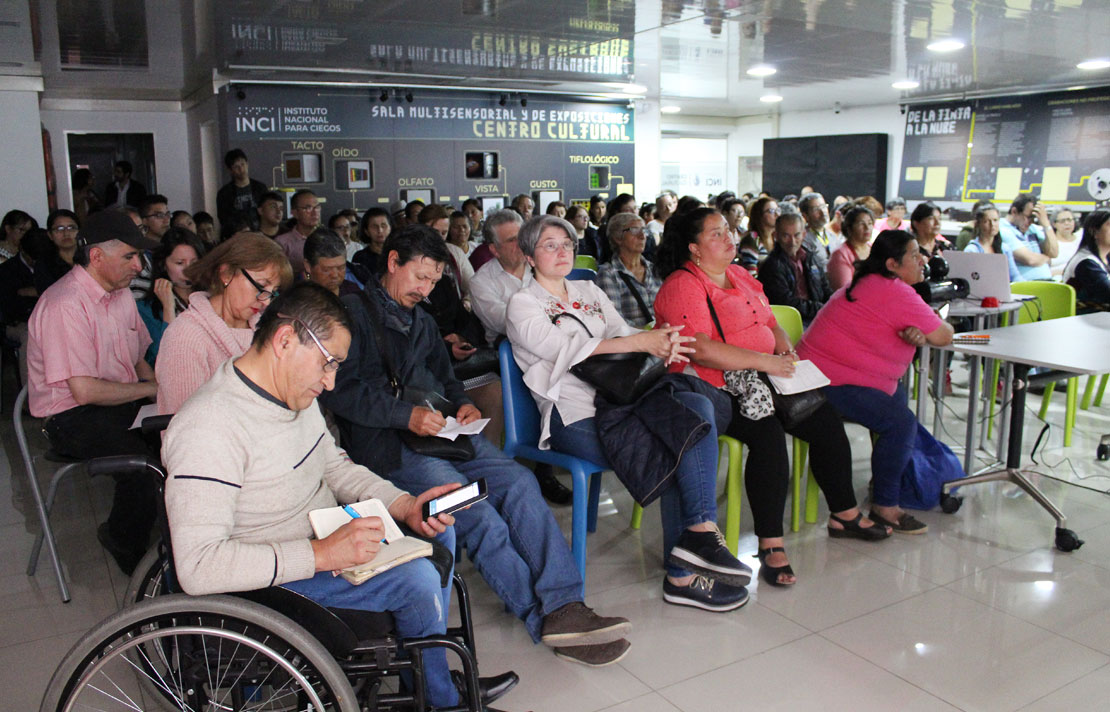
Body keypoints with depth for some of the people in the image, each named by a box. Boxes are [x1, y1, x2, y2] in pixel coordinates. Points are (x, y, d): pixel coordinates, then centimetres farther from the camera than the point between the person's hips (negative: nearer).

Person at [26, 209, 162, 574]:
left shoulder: (120, 293, 9)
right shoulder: (64, 305, -19)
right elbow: (85, 391, -23)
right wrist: (153, 389, -13)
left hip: (123, 402, 8)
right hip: (72, 417, -8)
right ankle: (124, 544, 0)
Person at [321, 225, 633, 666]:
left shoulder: (422, 322, 29)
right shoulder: (354, 312, 4)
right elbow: (338, 390, -8)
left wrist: (461, 403, 10)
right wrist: (405, 413, -18)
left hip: (442, 430, 7)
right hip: (388, 446, -6)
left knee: (518, 481, -21)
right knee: (475, 513, -27)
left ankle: (565, 607, -28)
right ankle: (544, 617, -21)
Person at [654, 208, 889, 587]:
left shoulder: (740, 276, 18)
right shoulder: (683, 286, -11)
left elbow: (769, 322, 27)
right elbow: (699, 350, -23)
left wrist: (783, 345, 3)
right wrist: (763, 361, -21)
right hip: (715, 389, -8)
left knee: (826, 419, -2)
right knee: (768, 431, -31)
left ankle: (844, 514, 17)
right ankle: (770, 544, -24)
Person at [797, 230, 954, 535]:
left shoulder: (868, 283, 16)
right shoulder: (896, 293, -16)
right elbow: (943, 336, -13)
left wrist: (918, 334, -7)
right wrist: (936, 324, 11)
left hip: (823, 369, 11)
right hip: (831, 381, -11)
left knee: (898, 398, 22)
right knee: (901, 422, -18)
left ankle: (883, 477, 30)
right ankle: (885, 508, -8)